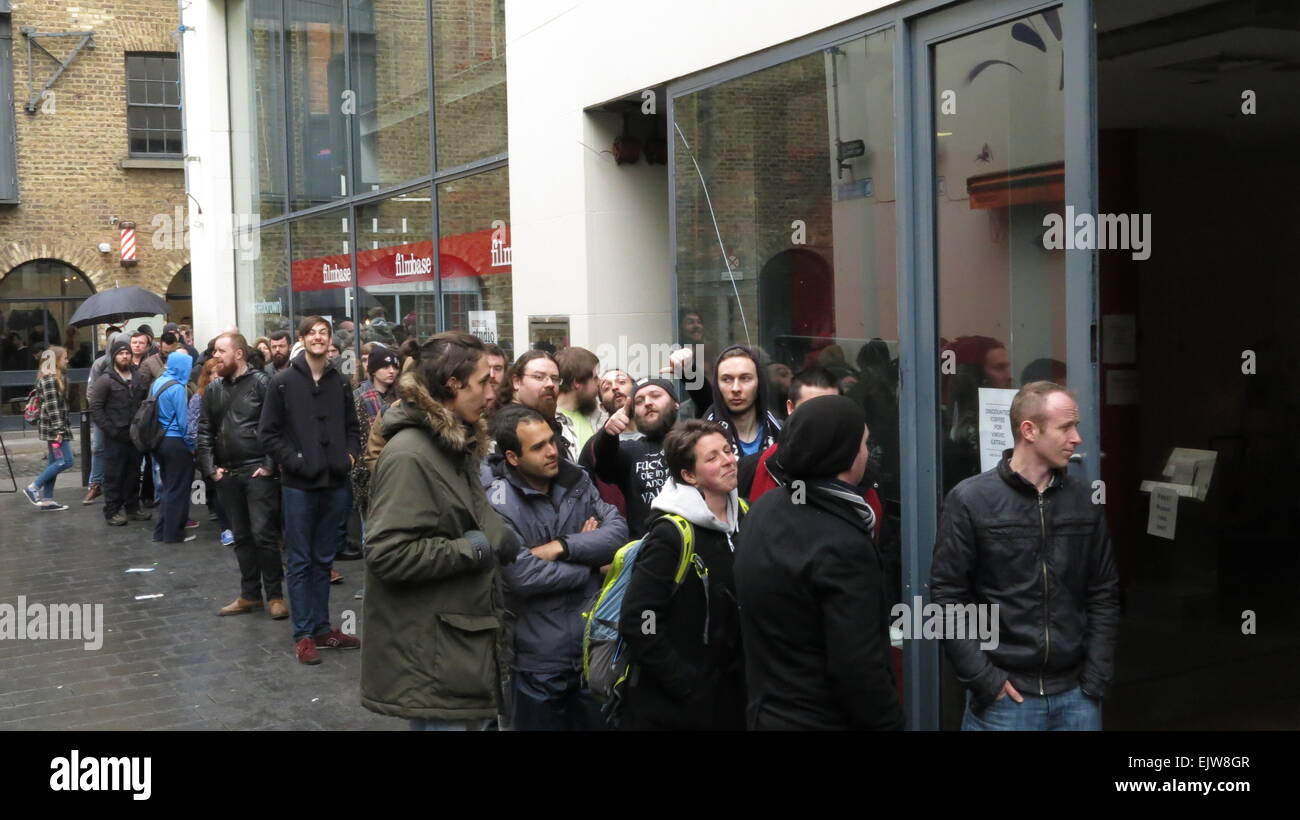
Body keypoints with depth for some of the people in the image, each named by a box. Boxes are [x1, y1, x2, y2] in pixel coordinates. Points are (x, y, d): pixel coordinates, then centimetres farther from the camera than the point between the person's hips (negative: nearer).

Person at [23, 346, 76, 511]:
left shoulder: (56, 378, 16)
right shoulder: (50, 380, -14)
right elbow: (52, 406, -19)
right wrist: (58, 430, -21)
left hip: (55, 429, 10)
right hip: (54, 428, -10)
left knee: (53, 463, 10)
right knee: (65, 461, -9)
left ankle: (47, 500, 12)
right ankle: (33, 488, -3)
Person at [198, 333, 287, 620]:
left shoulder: (261, 382, -6)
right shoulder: (213, 389, 12)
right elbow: (205, 432, 13)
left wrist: (270, 465, -14)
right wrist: (210, 468, 4)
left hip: (258, 472, -6)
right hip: (227, 475, 6)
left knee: (263, 534, -6)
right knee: (241, 537, 12)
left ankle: (274, 595, 4)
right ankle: (250, 595, 21)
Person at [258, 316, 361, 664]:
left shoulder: (339, 382, 8)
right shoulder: (283, 382, -3)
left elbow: (352, 427, 16)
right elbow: (268, 433, -4)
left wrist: (351, 454, -1)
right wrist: (293, 460, -13)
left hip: (335, 483, 4)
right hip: (299, 485, -4)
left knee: (324, 560, 13)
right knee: (301, 562, 3)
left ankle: (322, 628, 22)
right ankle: (303, 635, 9)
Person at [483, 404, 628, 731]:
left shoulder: (575, 480, 4)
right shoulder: (496, 502, -14)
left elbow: (619, 531, -5)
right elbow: (524, 575, -23)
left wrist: (563, 546, -19)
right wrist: (592, 565, -10)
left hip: (595, 647, 5)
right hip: (539, 662, -5)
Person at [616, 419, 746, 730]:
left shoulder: (744, 518, 4)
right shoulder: (671, 535, -17)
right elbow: (636, 622, -20)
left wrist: (746, 674, 3)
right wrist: (688, 685, -18)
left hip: (730, 695, 6)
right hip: (671, 705, -6)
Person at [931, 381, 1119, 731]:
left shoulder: (1086, 500, 5)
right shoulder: (971, 500, -5)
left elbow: (1104, 594, 9)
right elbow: (948, 596, -6)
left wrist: (1096, 676, 2)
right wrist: (983, 679, -10)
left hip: (1075, 694, 3)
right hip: (1003, 695, -3)